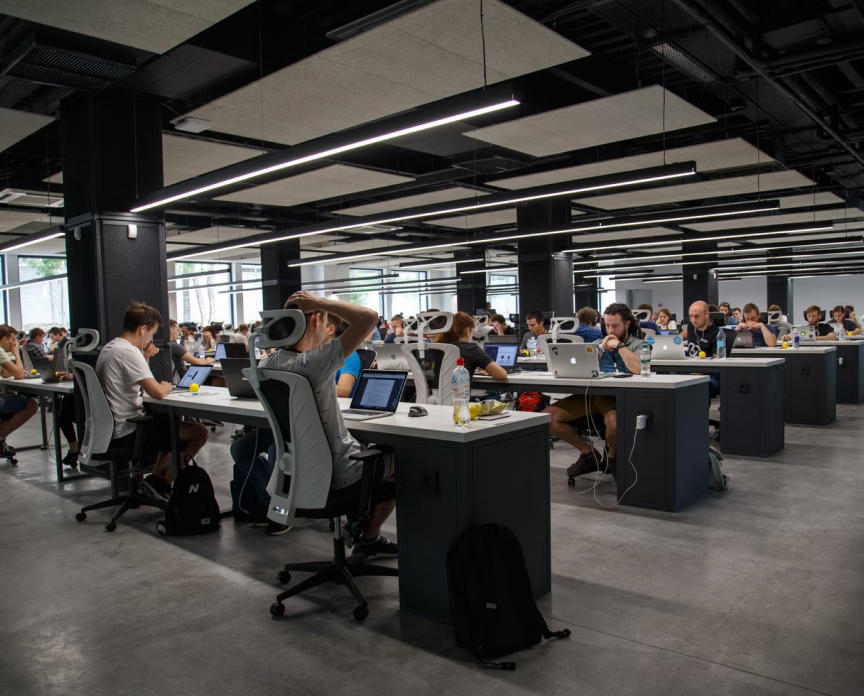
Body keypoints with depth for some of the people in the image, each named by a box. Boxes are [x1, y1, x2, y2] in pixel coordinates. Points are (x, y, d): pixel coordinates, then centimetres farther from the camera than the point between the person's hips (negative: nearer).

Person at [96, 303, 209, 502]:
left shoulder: (109, 348, 12)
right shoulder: (129, 352, -20)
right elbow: (157, 393, -26)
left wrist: (145, 358, 9)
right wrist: (166, 386, -3)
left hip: (111, 428, 11)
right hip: (126, 433, -11)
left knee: (173, 423, 28)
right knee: (200, 433, -10)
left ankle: (157, 477, 18)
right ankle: (160, 482, 3)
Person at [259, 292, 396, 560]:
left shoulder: (267, 364, -7)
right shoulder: (314, 363, -30)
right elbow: (369, 316, -34)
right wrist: (318, 302, -25)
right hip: (338, 474, -8)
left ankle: (361, 522, 36)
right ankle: (368, 536, 31)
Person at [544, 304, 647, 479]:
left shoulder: (638, 344, 9)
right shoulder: (599, 343, 24)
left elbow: (638, 368, -14)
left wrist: (619, 346, -4)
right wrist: (602, 347, 6)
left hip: (616, 397, -5)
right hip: (590, 394, 5)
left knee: (614, 420, -42)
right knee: (547, 416, -14)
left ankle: (612, 458, -5)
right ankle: (588, 453, 5)